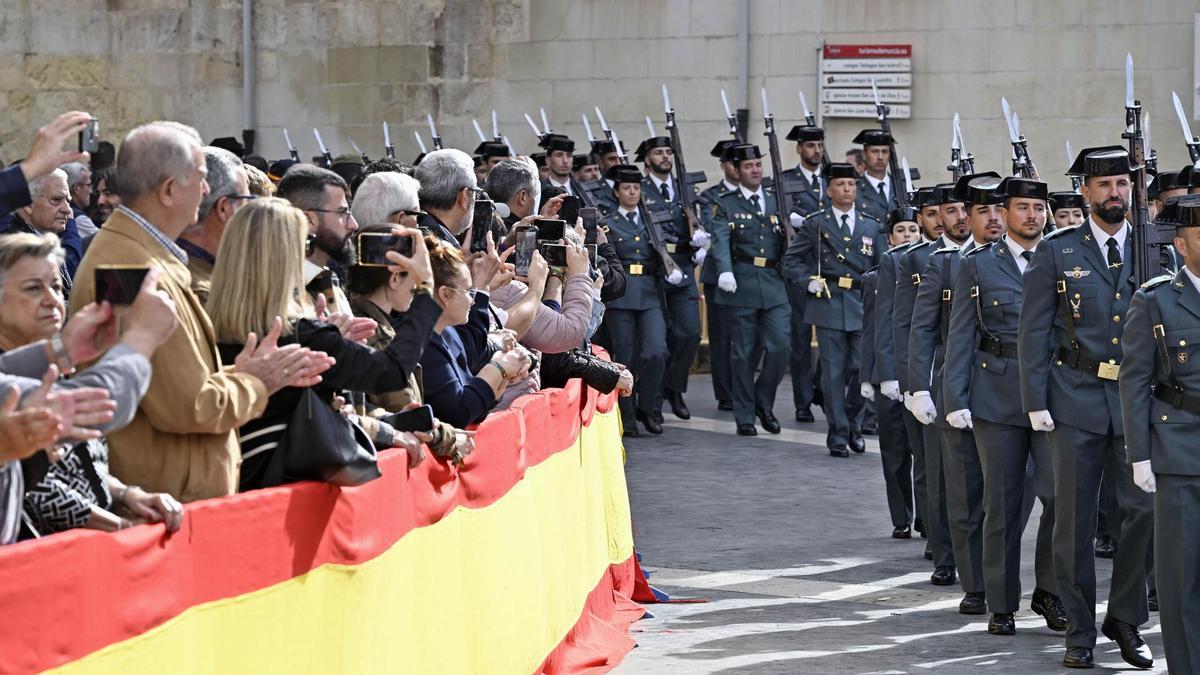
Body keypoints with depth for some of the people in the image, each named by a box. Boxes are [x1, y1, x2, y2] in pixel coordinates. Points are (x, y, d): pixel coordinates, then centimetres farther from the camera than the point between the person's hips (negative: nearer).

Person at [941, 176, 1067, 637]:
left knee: (1061, 492, -9)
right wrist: (955, 400, -5)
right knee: (1002, 503, 4)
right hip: (997, 397, -1)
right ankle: (1001, 605, 13)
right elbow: (961, 337, 3)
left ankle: (1048, 591, 8)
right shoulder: (978, 266, 5)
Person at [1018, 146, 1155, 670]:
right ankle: (1080, 632, 13)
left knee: (1144, 509, -6)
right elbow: (1034, 331, 0)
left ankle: (1126, 620, 11)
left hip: (1138, 400, 2)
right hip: (1076, 400, -1)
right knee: (1074, 521, 2)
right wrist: (1036, 402, -6)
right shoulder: (1056, 252, 1)